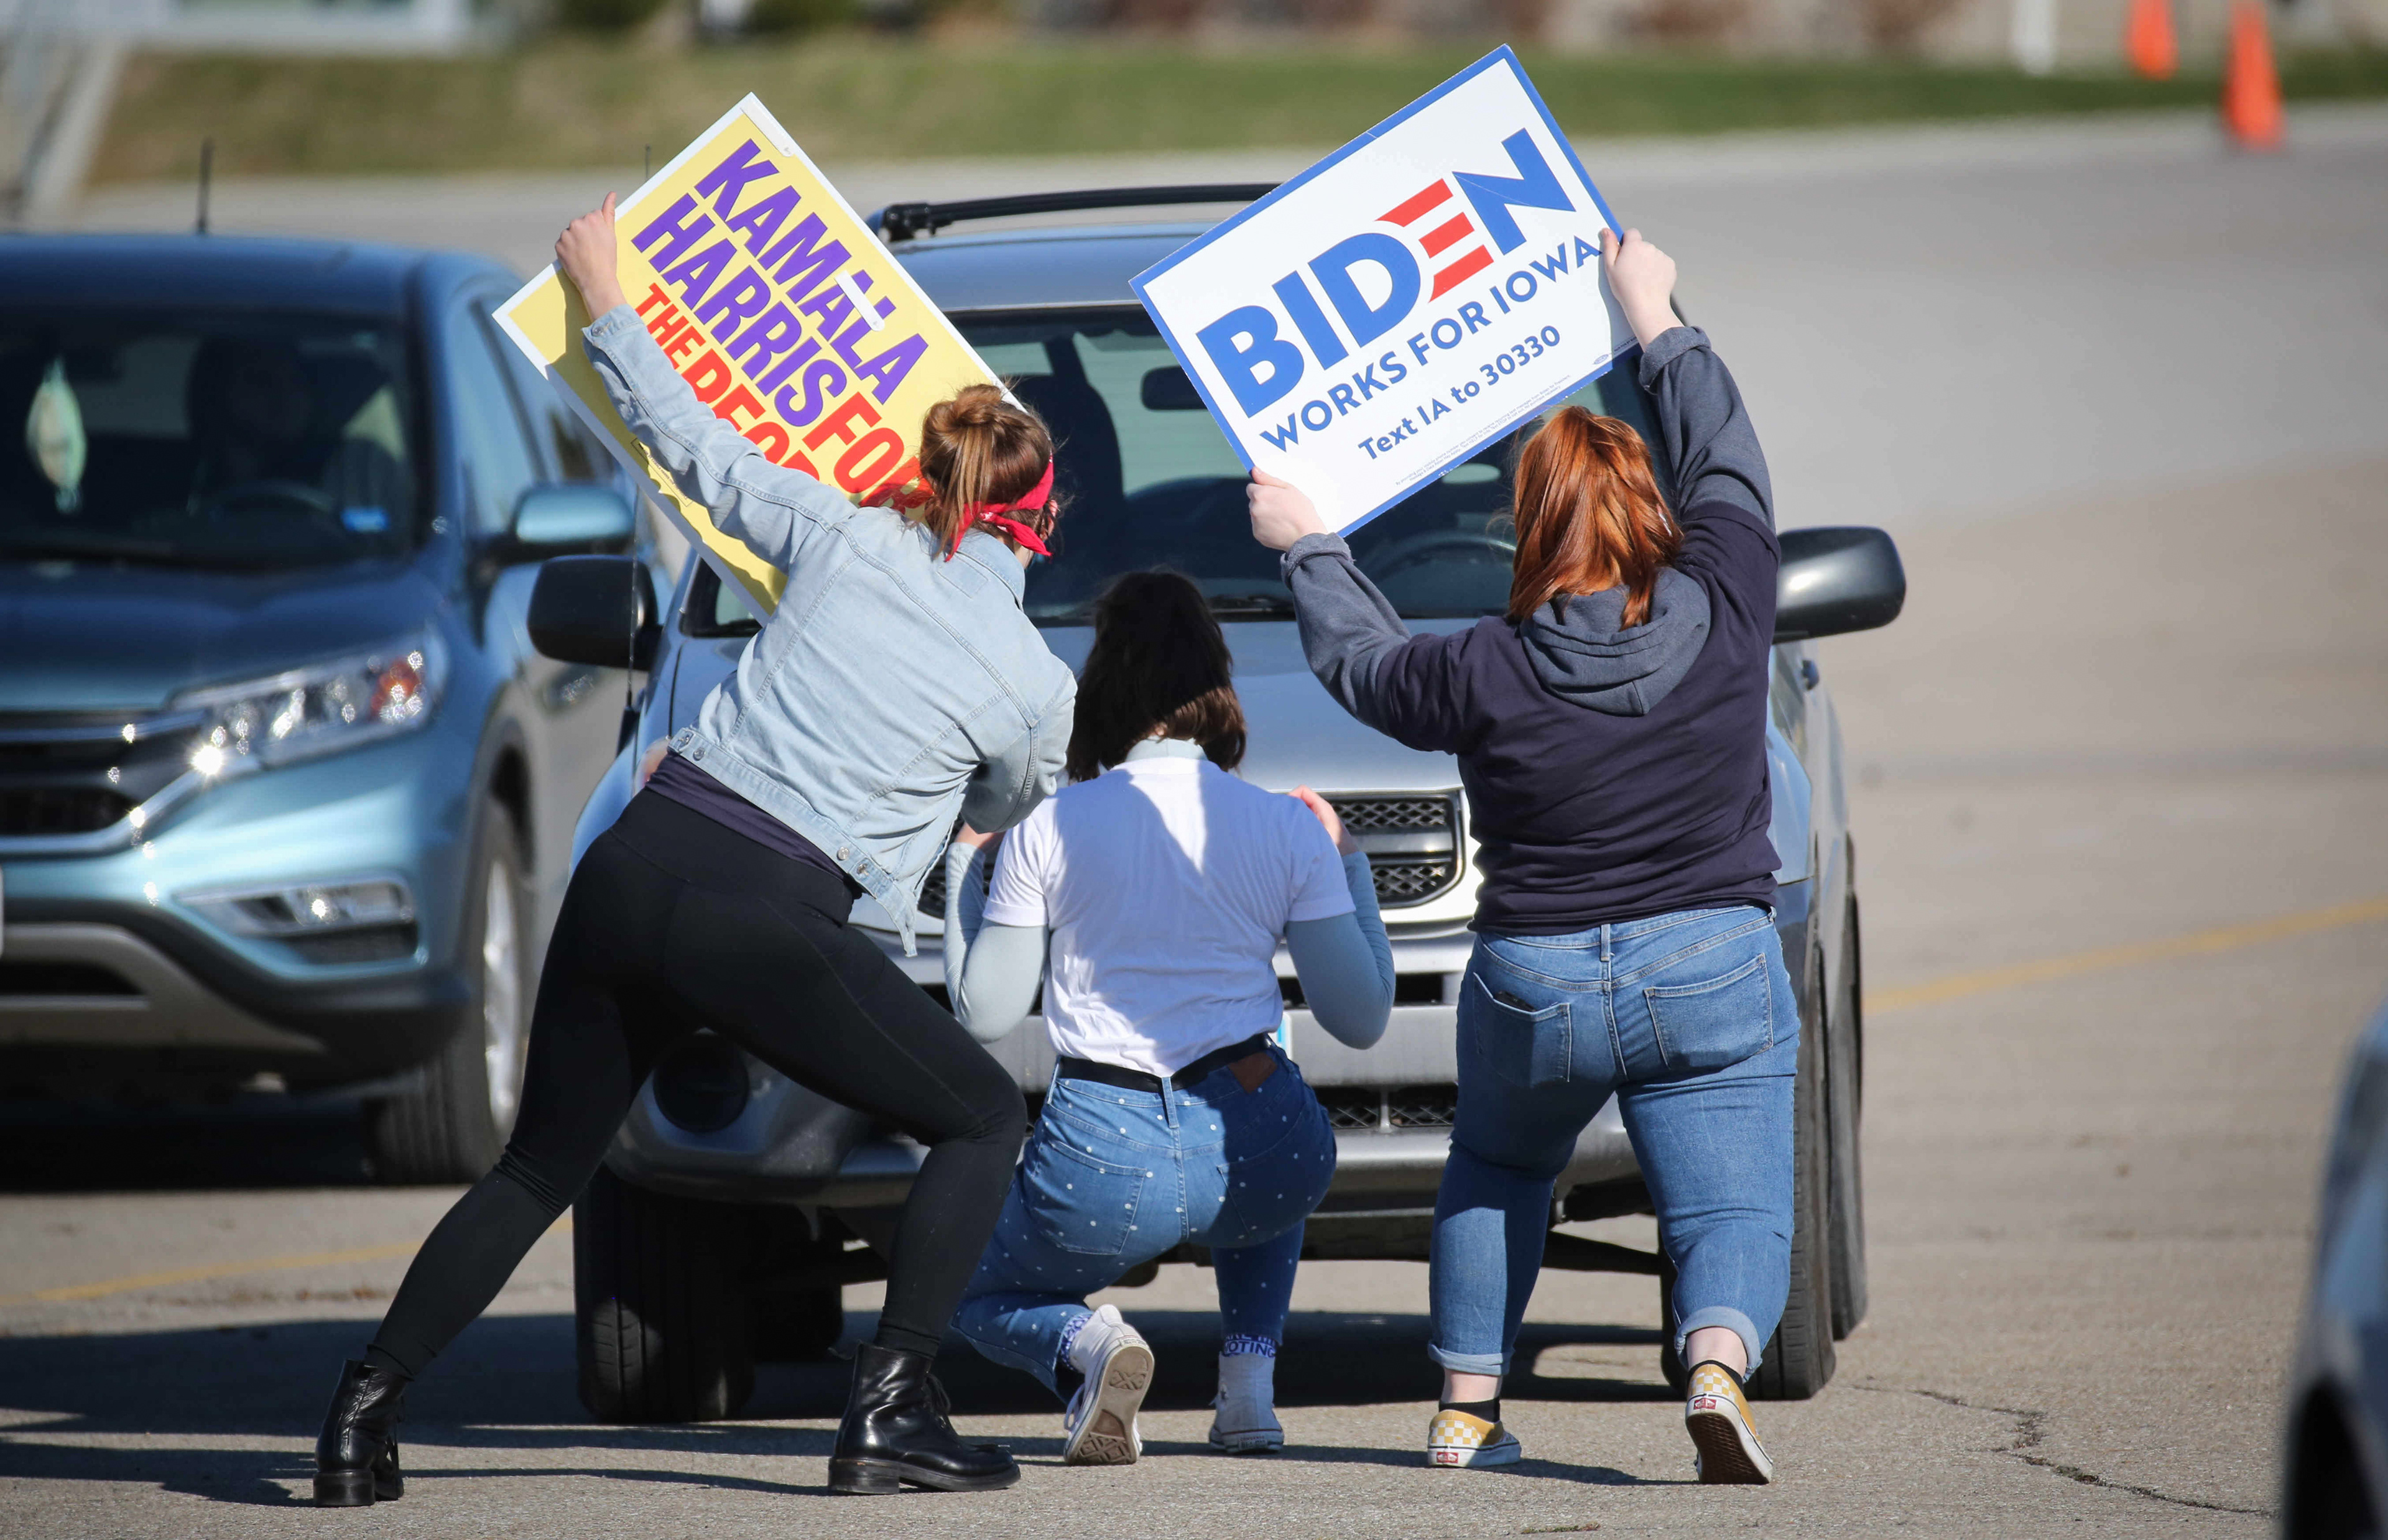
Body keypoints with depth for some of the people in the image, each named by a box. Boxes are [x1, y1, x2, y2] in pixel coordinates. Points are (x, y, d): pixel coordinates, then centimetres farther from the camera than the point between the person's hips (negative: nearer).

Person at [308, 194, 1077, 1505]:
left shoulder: (846, 541, 9)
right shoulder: (1039, 685, 4)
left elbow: (698, 447, 20)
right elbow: (1006, 808, 25)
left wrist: (606, 305, 35)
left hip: (635, 864, 4)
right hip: (767, 925, -4)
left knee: (539, 1166, 19)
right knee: (984, 1120, 13)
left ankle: (362, 1413, 15)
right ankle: (888, 1410, 2)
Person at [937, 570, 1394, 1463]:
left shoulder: (1048, 832, -2)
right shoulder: (1287, 830, 2)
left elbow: (984, 1014, 4)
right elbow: (1361, 1019, 5)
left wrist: (963, 869, 17)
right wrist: (1349, 868, 19)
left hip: (1106, 1164, -2)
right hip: (1263, 1156, 2)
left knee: (977, 1296, 27)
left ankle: (1085, 1344, -9)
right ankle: (1250, 1382, 19)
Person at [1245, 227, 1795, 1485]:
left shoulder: (1489, 675, -11)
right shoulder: (1720, 617, -8)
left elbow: (1360, 661, 10)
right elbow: (1726, 464, 10)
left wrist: (1305, 546, 27)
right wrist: (1655, 318, 22)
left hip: (1533, 987, 1)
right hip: (1712, 979, -1)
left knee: (1495, 1172, 27)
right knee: (1732, 1211, -2)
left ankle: (1467, 1407, 26)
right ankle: (1718, 1366, -32)